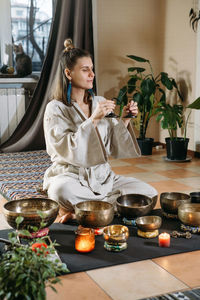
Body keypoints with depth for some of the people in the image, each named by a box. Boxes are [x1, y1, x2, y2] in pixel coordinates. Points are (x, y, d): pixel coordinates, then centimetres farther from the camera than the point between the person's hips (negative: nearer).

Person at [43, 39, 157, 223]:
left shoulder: (99, 102, 10)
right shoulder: (56, 109, -5)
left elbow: (112, 147, 9)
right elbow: (67, 150, -19)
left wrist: (124, 120, -5)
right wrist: (94, 119, -23)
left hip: (103, 176, 6)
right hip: (70, 176, -6)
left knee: (149, 193, -16)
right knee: (62, 191, -40)